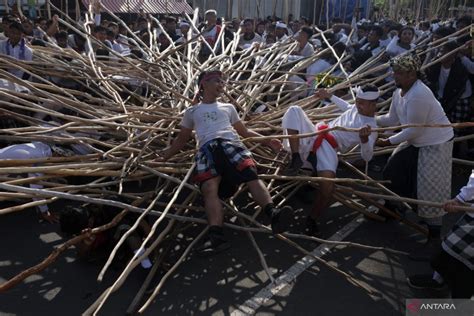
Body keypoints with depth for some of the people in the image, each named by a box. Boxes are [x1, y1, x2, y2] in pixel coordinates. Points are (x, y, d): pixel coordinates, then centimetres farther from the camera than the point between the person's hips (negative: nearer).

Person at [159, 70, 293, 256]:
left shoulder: (228, 107, 33)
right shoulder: (192, 112, 30)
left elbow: (245, 132, 33)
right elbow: (182, 140, 33)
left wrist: (268, 141, 20)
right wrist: (163, 156, 24)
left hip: (230, 143, 1)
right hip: (207, 149, -1)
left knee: (252, 176, -28)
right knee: (209, 188, -29)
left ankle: (273, 213, -48)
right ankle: (216, 236, -46)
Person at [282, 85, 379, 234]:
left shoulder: (371, 128, -7)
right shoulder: (356, 108, 14)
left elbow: (366, 157, -19)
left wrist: (364, 139, -38)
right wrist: (329, 96, 40)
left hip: (328, 148, -7)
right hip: (315, 134, 7)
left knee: (327, 185, -35)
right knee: (294, 110, -13)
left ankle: (312, 219, -8)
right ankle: (296, 158, -25)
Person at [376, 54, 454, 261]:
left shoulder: (419, 96, -32)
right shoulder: (399, 92, -2)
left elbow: (413, 130, -26)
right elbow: (393, 119, 6)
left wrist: (388, 142, -18)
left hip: (436, 144, -10)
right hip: (416, 141, 10)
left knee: (430, 190, -7)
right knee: (393, 172, 16)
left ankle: (434, 238, 6)